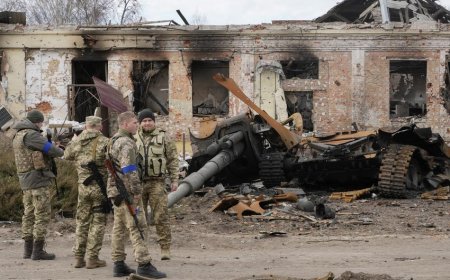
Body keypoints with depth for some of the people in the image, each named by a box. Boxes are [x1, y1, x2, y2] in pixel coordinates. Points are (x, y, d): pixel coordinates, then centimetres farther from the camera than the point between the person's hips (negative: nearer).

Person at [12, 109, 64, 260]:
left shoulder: (18, 135, 16)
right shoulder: (30, 135, -14)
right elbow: (50, 149, -18)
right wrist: (61, 152, 3)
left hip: (25, 180, 9)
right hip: (39, 179, -9)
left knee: (29, 214, 13)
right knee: (42, 214, -6)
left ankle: (28, 249, 14)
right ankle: (38, 250, -7)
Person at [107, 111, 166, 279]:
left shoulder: (114, 141, 18)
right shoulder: (126, 143, -15)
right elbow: (129, 170, -22)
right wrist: (137, 191, -20)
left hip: (116, 190, 10)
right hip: (127, 191, -10)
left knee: (119, 228, 11)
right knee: (136, 227, -12)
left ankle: (119, 265, 13)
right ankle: (144, 265, -15)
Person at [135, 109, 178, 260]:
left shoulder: (163, 137, 4)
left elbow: (173, 160, 6)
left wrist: (174, 180, 0)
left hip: (157, 182, -2)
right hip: (138, 183, 3)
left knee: (161, 216, -7)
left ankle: (165, 248, -3)